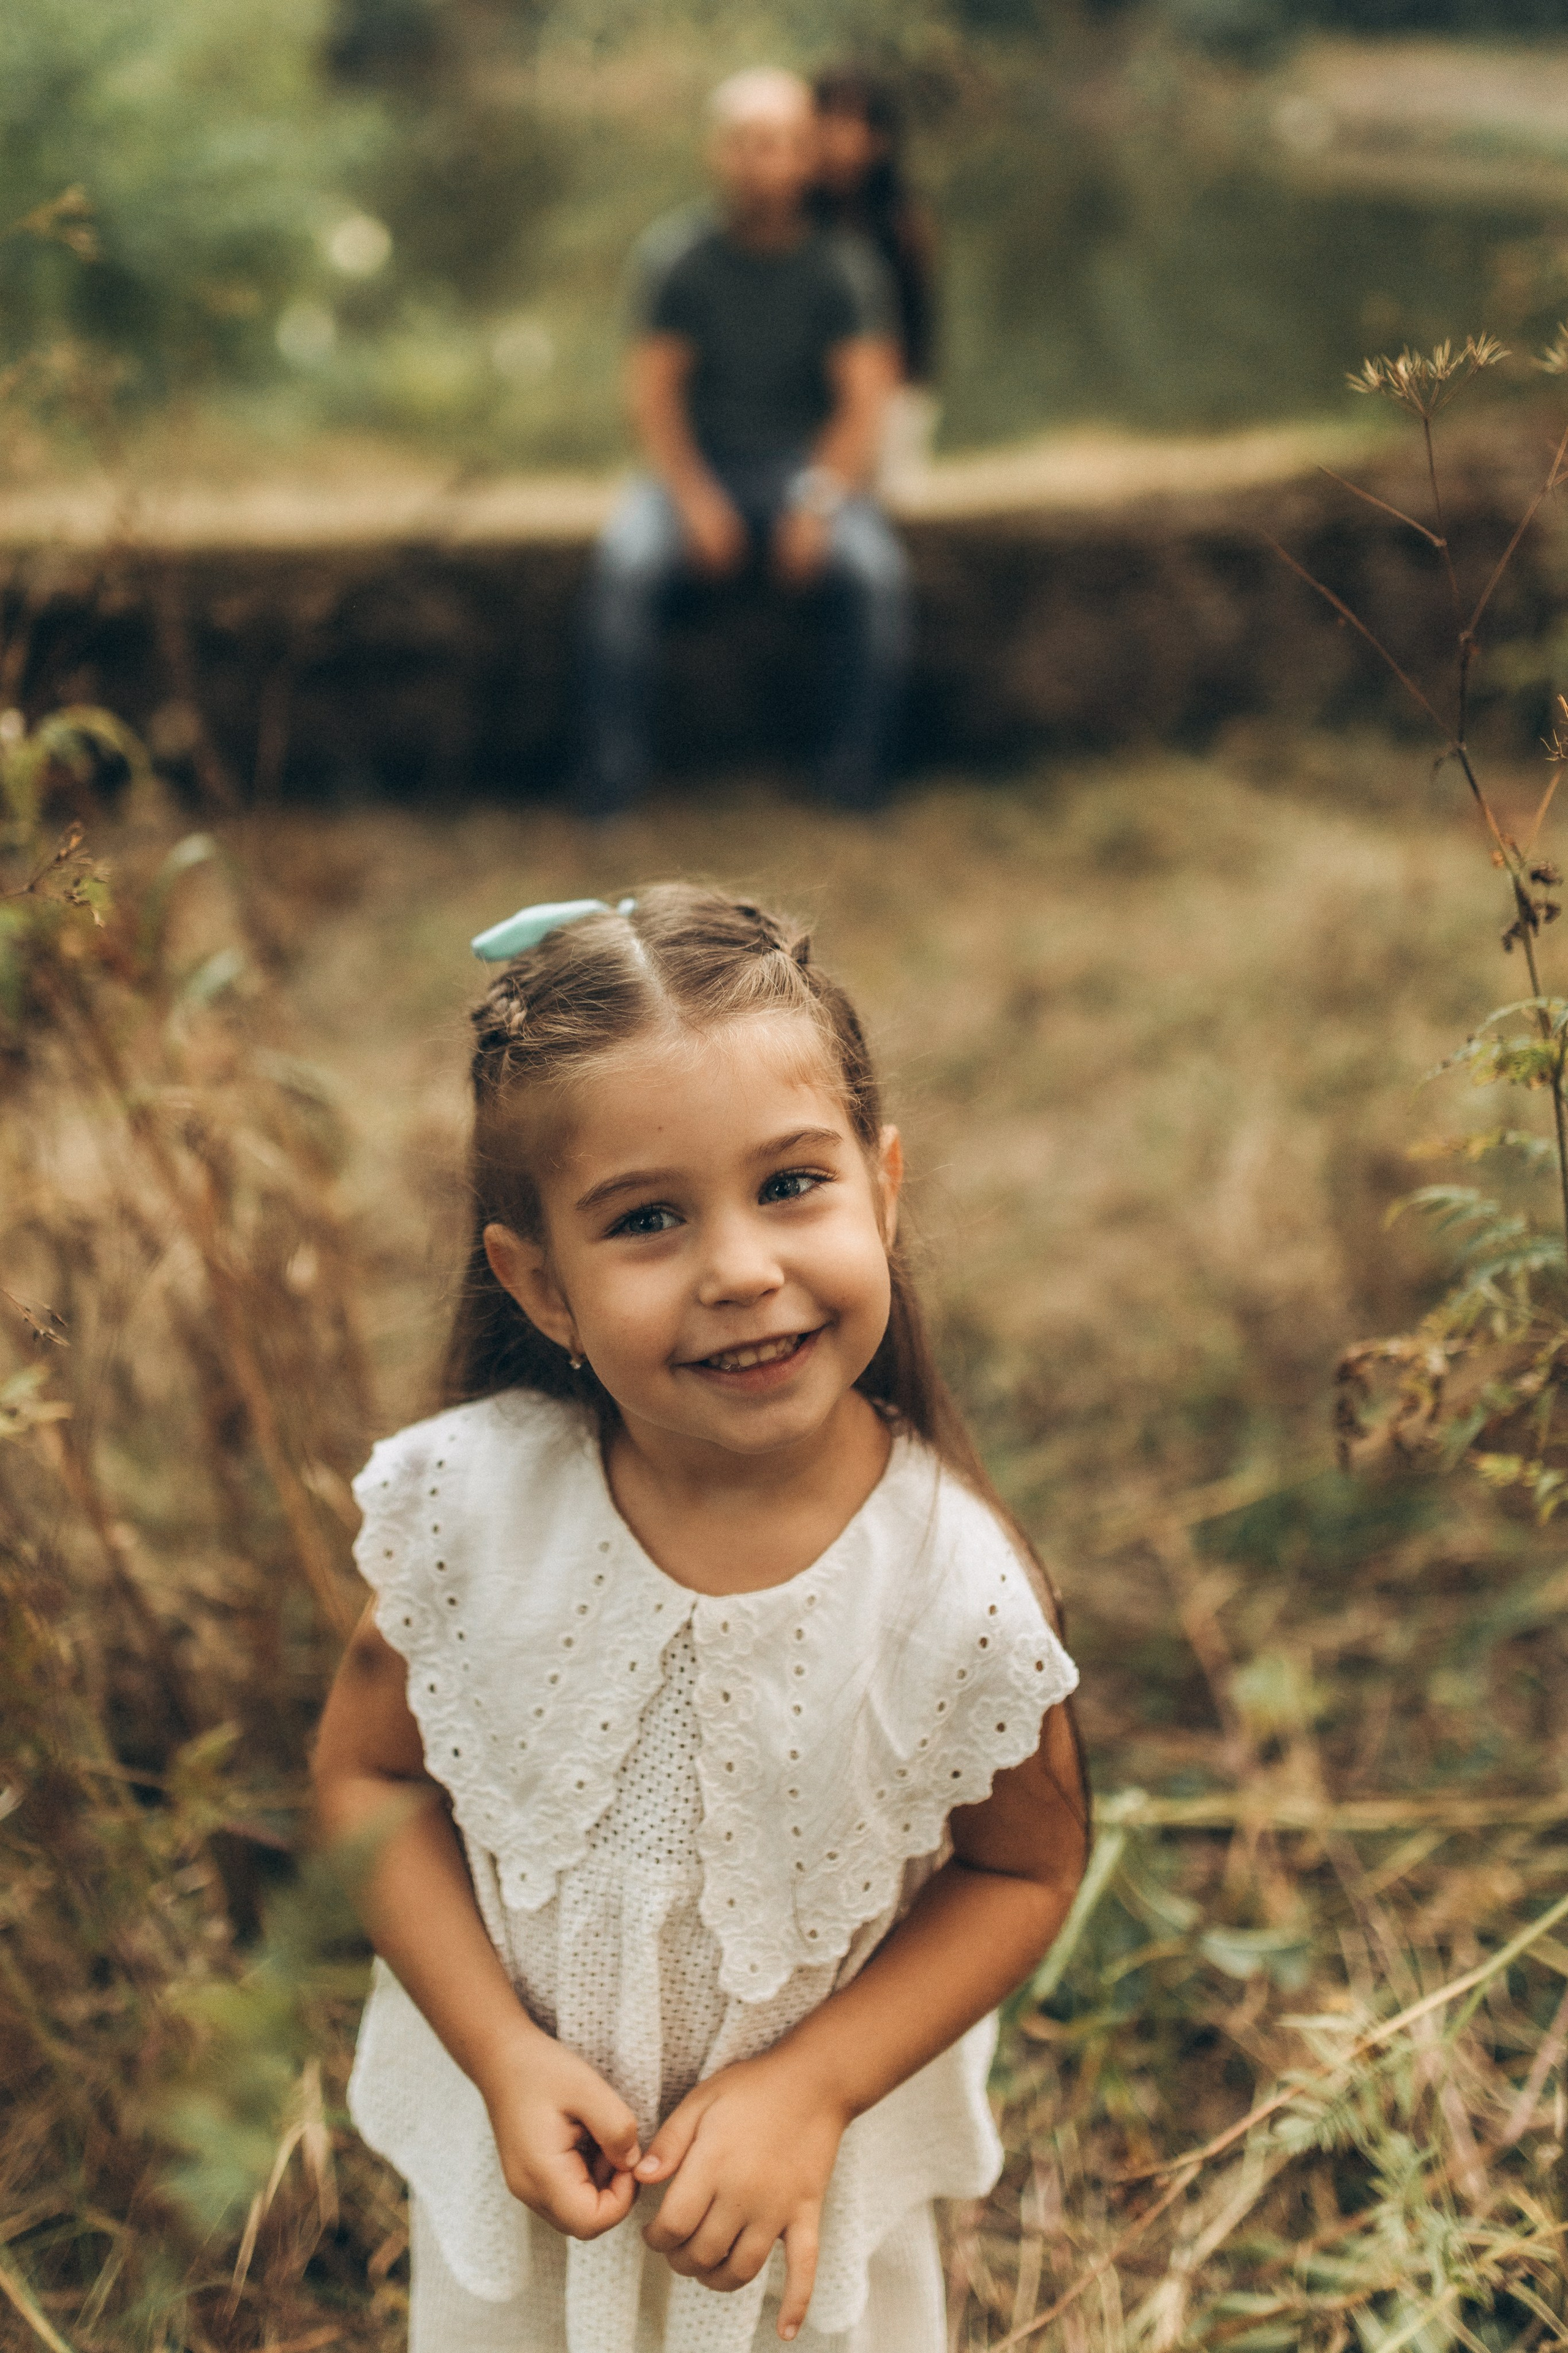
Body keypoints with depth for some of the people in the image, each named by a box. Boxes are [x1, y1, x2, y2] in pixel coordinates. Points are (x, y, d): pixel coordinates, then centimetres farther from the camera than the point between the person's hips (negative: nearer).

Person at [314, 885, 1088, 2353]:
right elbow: (368, 1772, -10)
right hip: (520, 2127, 1)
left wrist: (811, 2087, -19)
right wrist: (503, 2052, -18)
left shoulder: (960, 1582, -28)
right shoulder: (470, 1503, -24)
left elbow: (1026, 1866, -11)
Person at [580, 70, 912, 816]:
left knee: (876, 570, -31)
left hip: (810, 467, 0)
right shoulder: (676, 253, 0)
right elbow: (652, 390, -2)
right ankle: (613, 775, -21)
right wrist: (695, 501, -16)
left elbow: (864, 402, -5)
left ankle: (855, 776, -16)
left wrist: (818, 502, -20)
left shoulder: (843, 265, 0)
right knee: (624, 561, -31)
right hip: (698, 468, 0)